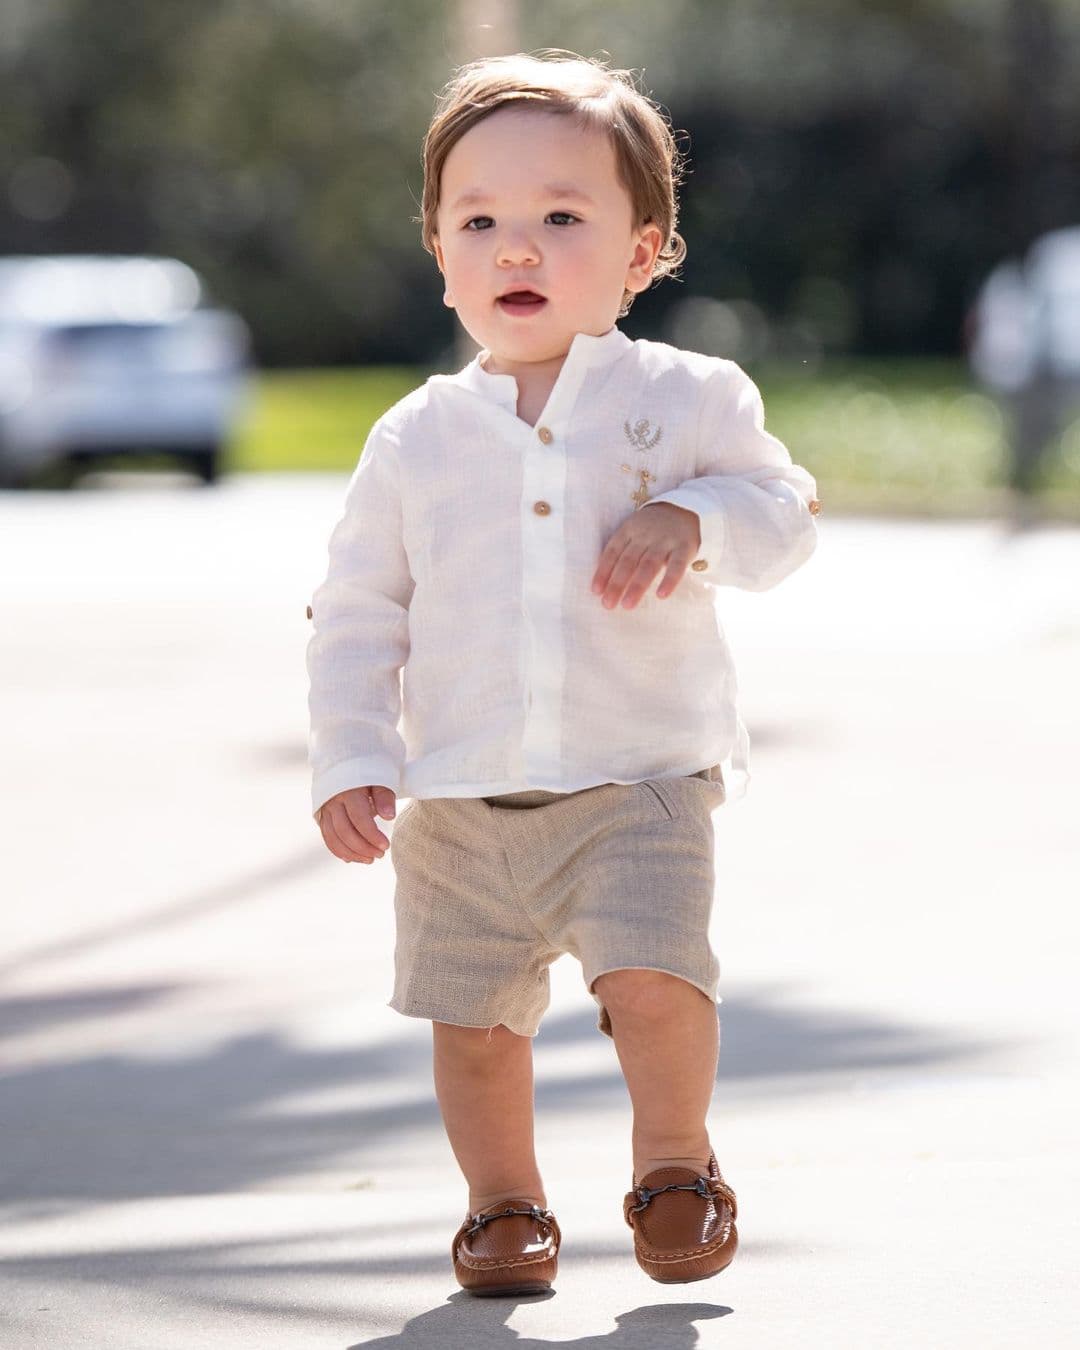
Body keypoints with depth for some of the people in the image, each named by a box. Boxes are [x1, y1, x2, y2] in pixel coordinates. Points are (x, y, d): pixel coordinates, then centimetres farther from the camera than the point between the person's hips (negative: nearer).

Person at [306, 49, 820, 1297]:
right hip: (458, 802, 2)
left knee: (654, 981, -19)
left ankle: (674, 1161, 8)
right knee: (474, 1019, 6)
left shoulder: (685, 399, 0)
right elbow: (357, 613, 8)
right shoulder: (414, 442, 4)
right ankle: (503, 1203, 29)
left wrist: (689, 524, -16)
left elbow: (784, 512, 4)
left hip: (639, 782, -2)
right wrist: (350, 760, -2)